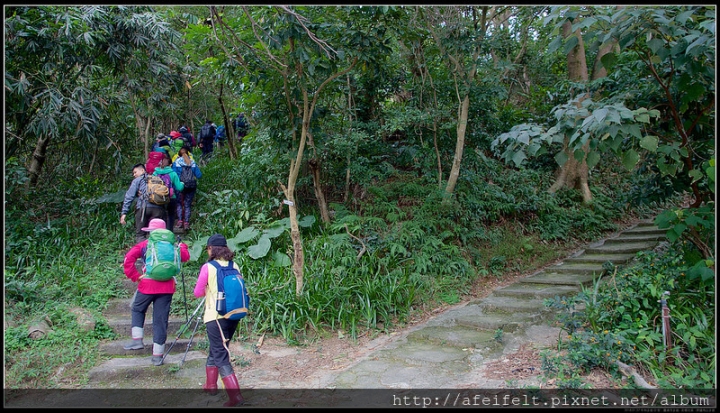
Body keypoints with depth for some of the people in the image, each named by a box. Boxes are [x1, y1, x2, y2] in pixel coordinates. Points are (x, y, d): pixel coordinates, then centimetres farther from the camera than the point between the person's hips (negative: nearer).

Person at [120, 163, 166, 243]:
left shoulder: (137, 180, 16)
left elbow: (129, 196, 6)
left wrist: (124, 212, 2)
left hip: (143, 207, -3)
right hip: (159, 208, 3)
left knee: (140, 235, 2)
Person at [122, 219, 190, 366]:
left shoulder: (144, 245, 3)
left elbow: (128, 259, -7)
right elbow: (185, 257, 14)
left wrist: (135, 276, -2)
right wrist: (182, 246, 32)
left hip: (147, 286, -1)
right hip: (166, 287, 1)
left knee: (137, 310, 25)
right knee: (161, 319, 5)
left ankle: (137, 339, 12)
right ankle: (158, 355, 9)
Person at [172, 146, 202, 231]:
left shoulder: (176, 162, 0)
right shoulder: (193, 163, 6)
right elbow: (198, 175, 4)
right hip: (191, 187, 2)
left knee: (179, 203, 10)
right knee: (187, 205, 7)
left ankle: (180, 221, 0)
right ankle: (186, 223, 2)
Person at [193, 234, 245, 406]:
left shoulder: (208, 267, -9)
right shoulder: (235, 266, 5)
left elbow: (198, 292, -4)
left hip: (215, 316, -6)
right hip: (233, 316, 6)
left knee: (221, 356, -2)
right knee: (215, 350, 24)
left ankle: (235, 395, -9)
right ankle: (211, 385, 38)